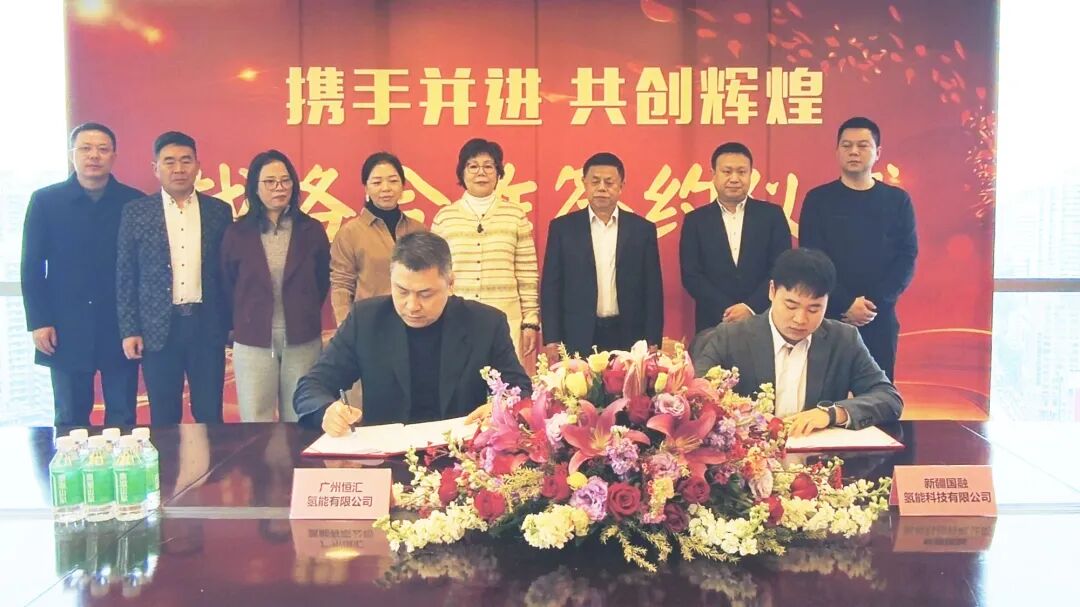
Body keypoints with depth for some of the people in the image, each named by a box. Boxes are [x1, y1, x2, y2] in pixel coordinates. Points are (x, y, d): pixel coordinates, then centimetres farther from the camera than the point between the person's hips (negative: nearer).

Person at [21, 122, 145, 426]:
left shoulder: (134, 202, 3)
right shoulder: (45, 200, 3)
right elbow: (32, 267, 3)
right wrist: (38, 322, -4)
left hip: (121, 328, 0)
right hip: (66, 330, 0)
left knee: (123, 420, 6)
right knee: (69, 421, 9)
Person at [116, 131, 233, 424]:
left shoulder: (219, 211, 6)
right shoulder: (136, 212, 3)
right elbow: (125, 276, 3)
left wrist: (231, 323, 5)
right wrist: (129, 330, -2)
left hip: (208, 325, 1)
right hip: (158, 328, 0)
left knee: (210, 416, 6)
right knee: (164, 419, 7)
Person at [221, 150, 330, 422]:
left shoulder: (312, 230, 1)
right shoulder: (237, 233, -1)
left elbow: (322, 280, 11)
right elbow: (228, 285, 9)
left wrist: (305, 316, 11)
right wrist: (239, 324, 12)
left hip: (303, 341, 1)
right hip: (252, 342, 0)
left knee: (299, 421, 8)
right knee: (256, 424, 4)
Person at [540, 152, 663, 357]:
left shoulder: (643, 229, 6)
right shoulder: (562, 228, 5)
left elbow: (653, 291, 6)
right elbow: (551, 287, 4)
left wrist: (653, 343, 0)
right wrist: (552, 341, -3)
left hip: (629, 339, 1)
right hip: (577, 340, 0)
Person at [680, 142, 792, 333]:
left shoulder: (772, 214, 4)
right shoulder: (695, 220, 4)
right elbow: (691, 275, -2)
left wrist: (751, 308, -14)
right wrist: (726, 311, -13)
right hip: (713, 324, 0)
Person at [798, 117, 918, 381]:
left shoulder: (897, 200, 8)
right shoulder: (818, 199, 3)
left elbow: (907, 257, 1)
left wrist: (874, 303, -12)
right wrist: (845, 303, -14)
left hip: (880, 317, 1)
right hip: (828, 315, -1)